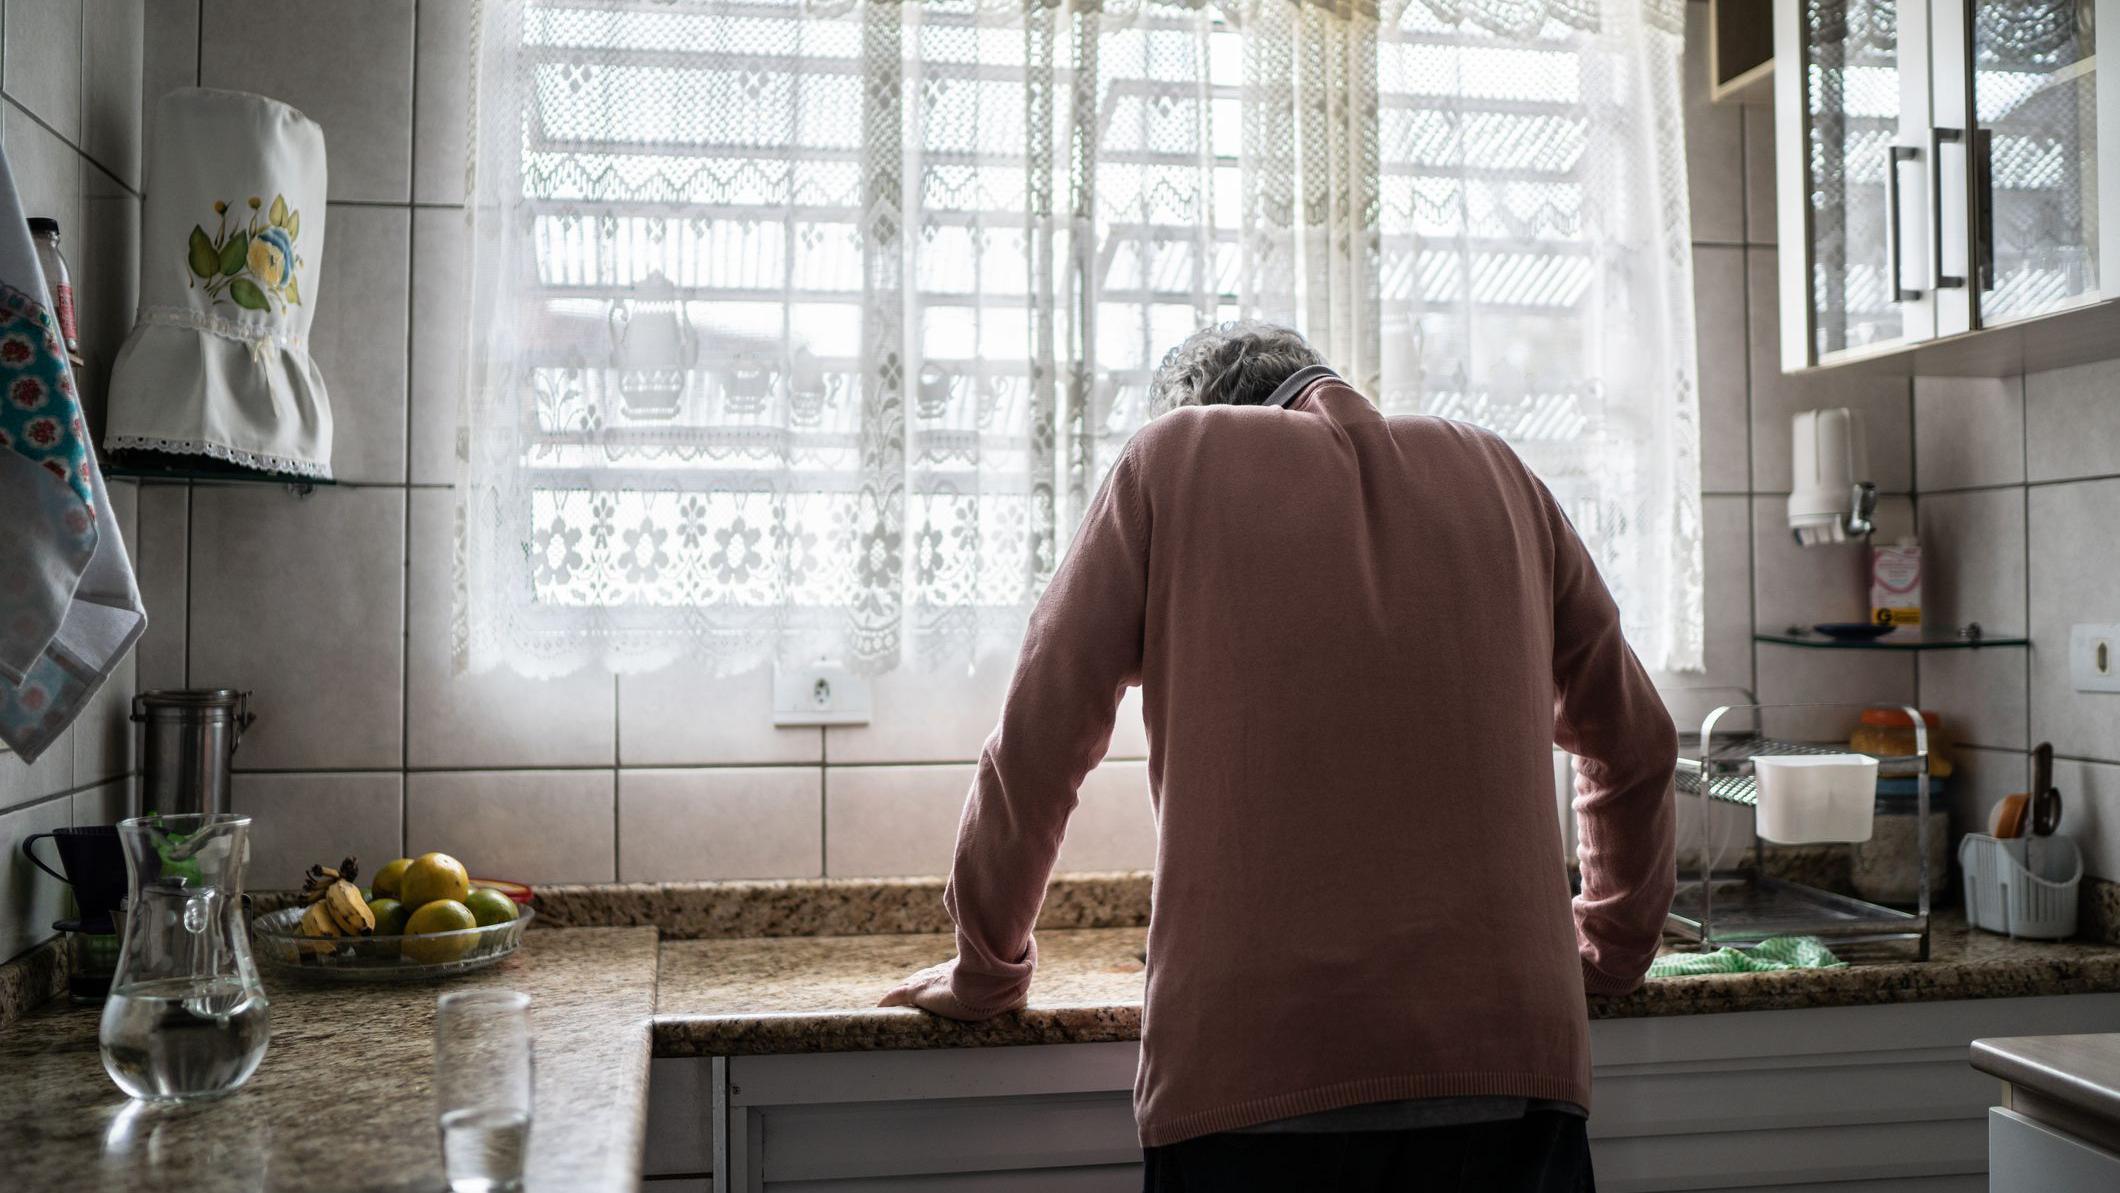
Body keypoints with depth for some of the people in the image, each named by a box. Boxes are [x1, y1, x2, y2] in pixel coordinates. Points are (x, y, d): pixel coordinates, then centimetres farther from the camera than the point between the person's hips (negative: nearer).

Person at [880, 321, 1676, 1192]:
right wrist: (1610, 952, 35)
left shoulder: (1173, 456, 6)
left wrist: (985, 974, 17)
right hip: (1506, 1056, 3)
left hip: (1256, 1062, -3)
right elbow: (1635, 747, 22)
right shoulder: (1494, 474, 16)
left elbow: (1038, 747, 4)